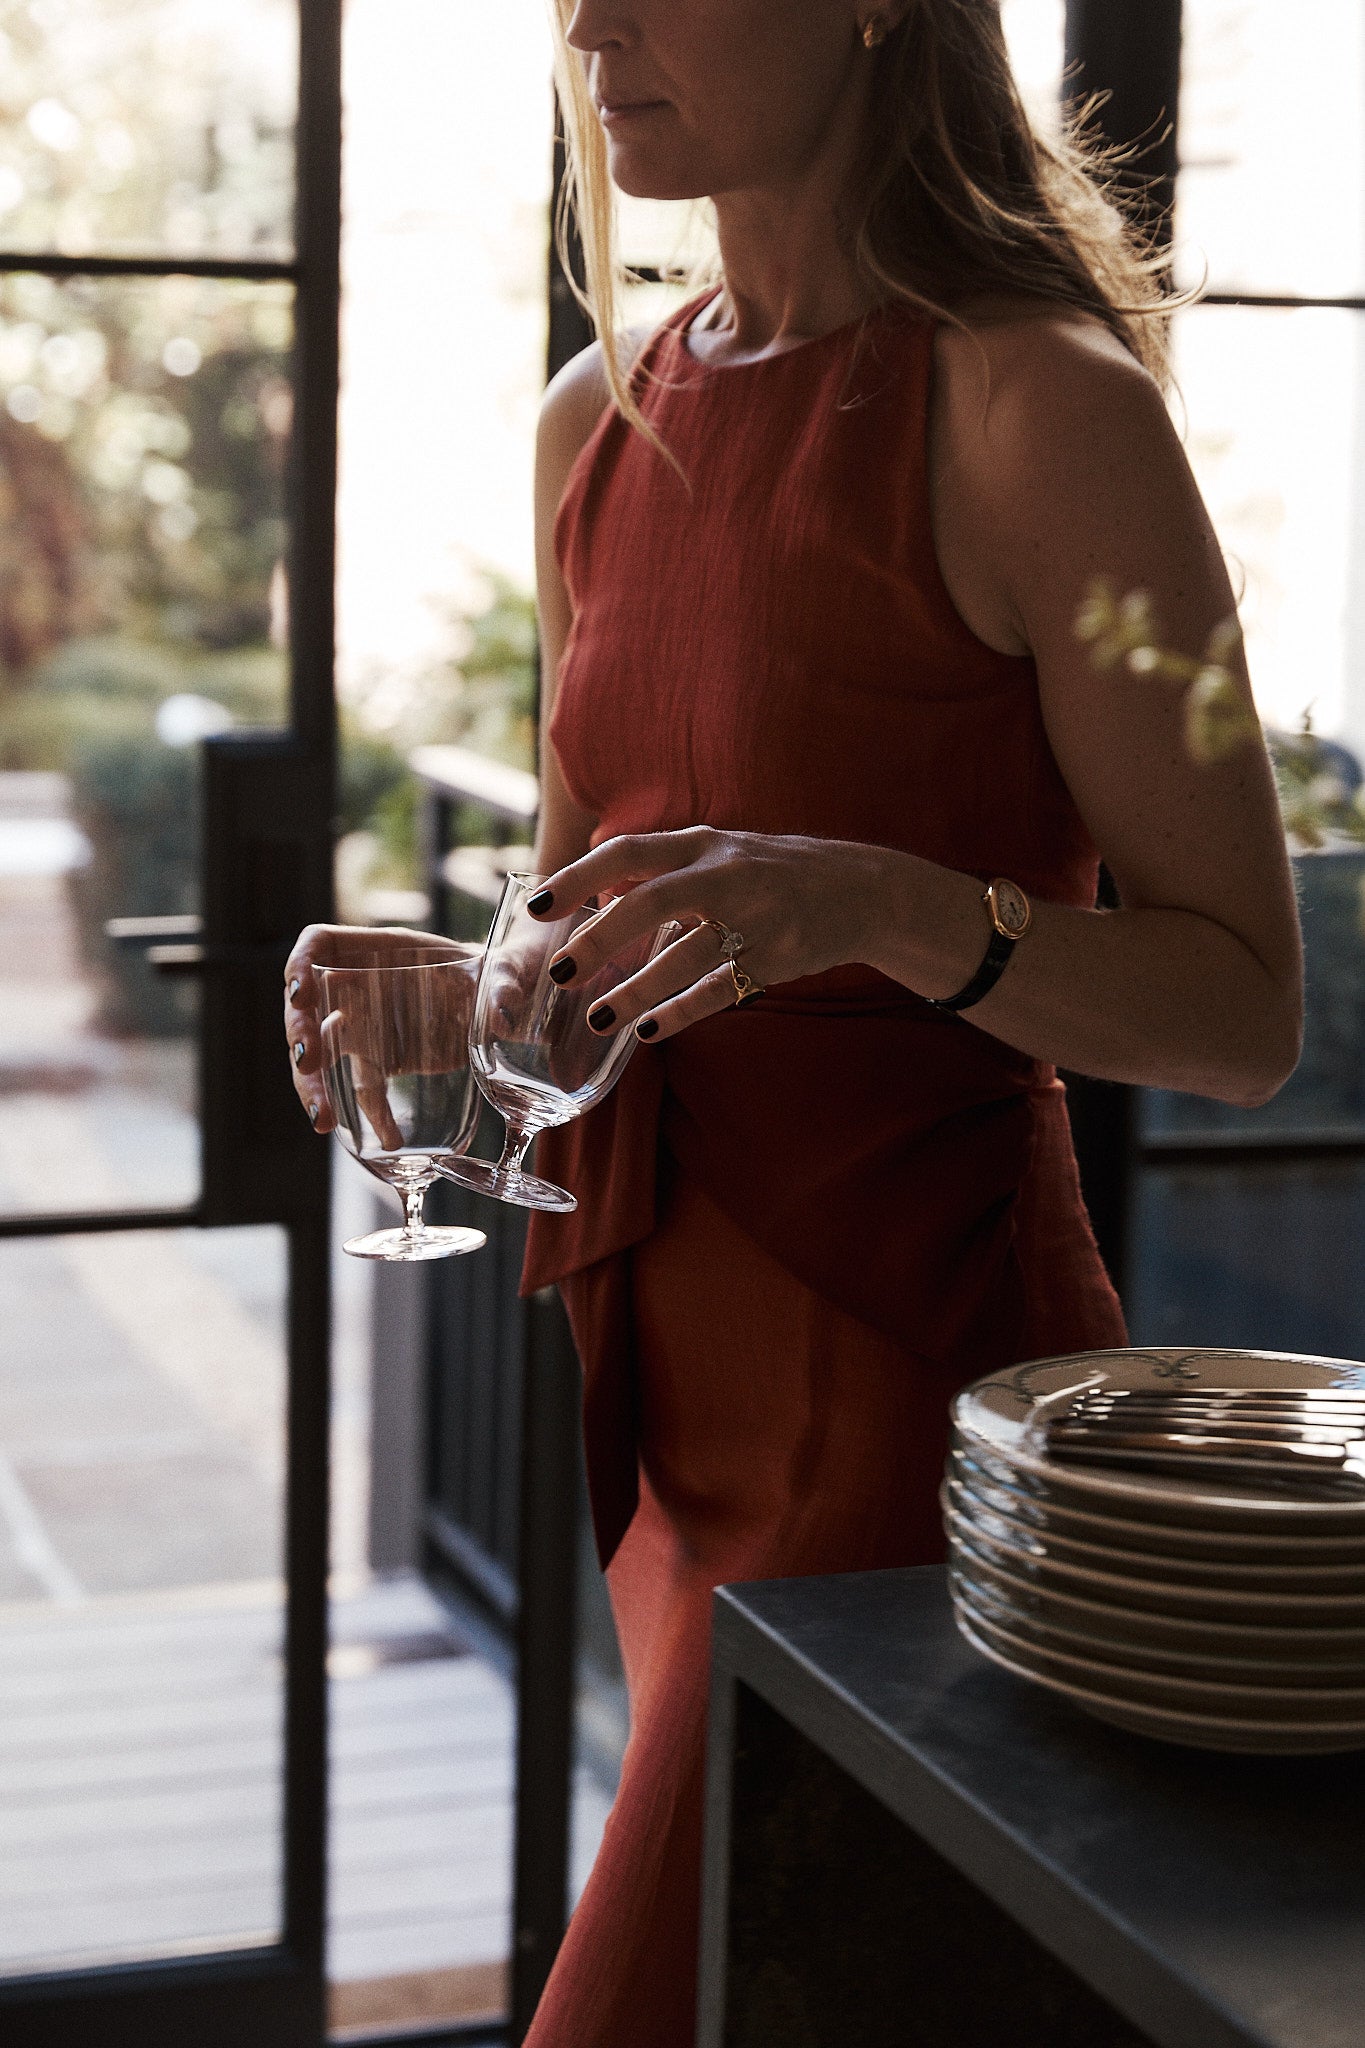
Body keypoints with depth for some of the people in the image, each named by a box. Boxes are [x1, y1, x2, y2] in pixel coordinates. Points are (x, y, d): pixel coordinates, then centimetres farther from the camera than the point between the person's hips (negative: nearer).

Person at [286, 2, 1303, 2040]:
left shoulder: (1037, 408, -13)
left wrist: (889, 905, -27)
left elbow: (1247, 1009, -11)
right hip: (673, 1362, 7)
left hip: (916, 1359, -7)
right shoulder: (600, 420, 8)